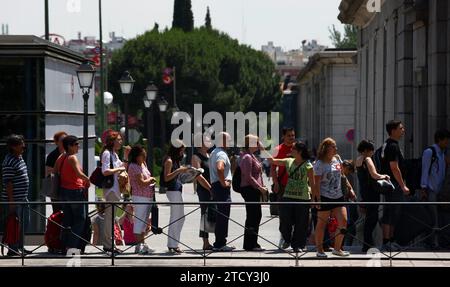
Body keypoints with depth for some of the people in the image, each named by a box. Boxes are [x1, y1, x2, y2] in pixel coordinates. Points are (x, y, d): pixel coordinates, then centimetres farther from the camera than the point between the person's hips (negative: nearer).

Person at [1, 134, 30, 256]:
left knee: (22, 224, 16)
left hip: (22, 198, 10)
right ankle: (12, 250, 1)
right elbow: (8, 183, -20)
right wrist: (11, 200, -22)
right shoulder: (9, 162, -18)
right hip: (14, 200, -10)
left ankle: (20, 247, 25)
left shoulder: (20, 158, 12)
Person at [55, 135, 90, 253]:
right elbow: (79, 174, -26)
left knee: (67, 219, 14)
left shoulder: (60, 157, 8)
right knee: (80, 218, 1)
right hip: (75, 190, -8)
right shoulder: (72, 158, -16)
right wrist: (87, 180, -9)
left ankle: (65, 244, 15)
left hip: (63, 189, 8)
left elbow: (54, 172, 13)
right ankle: (72, 245, -5)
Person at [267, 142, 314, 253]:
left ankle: (298, 245, 14)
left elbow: (312, 183, -4)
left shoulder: (308, 166, -7)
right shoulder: (288, 162, 7)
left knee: (301, 223, 1)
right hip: (288, 196, 4)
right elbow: (272, 161, 11)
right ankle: (287, 240, 26)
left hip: (303, 198, -4)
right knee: (285, 220, 1)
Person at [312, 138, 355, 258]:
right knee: (322, 223, 2)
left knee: (343, 222, -1)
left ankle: (337, 248, 10)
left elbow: (342, 175, 20)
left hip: (338, 196, 6)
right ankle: (320, 250, 10)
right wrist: (318, 199, -18)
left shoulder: (337, 159, 8)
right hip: (325, 197, -6)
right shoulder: (320, 164, -11)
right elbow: (317, 184, -13)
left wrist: (350, 189, 16)